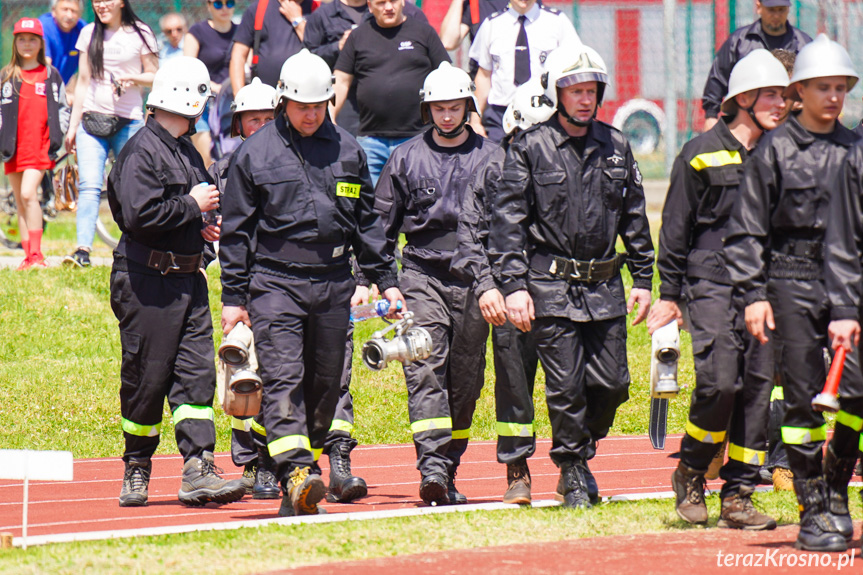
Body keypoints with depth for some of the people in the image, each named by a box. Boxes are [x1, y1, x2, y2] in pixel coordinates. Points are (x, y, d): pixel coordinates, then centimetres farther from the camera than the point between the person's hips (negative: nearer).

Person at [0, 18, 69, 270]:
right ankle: (29, 256, 11)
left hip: (40, 145, -3)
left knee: (28, 194, -19)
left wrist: (57, 135, -2)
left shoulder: (51, 75, 8)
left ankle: (36, 254, -18)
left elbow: (62, 108, 12)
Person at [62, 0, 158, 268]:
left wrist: (132, 78, -16)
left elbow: (154, 77, 5)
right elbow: (83, 82, 15)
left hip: (128, 122, -2)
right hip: (92, 119, 2)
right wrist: (72, 126, 14)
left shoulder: (139, 34, 2)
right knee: (88, 186, -12)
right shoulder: (89, 34, 11)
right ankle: (82, 250, -20)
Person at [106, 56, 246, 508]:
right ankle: (136, 470, 14)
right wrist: (192, 208, -14)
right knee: (146, 379, 0)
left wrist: (200, 230, 9)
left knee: (196, 372, 0)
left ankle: (198, 470, -3)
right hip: (147, 280, -8)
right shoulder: (141, 151, -12)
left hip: (188, 279, 8)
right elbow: (140, 215, -23)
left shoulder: (186, 152, 16)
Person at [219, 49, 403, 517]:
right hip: (275, 281, -3)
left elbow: (367, 223, 17)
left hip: (333, 284, 3)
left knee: (324, 384, 6)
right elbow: (236, 230, 4)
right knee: (283, 378, -16)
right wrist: (233, 297, 1)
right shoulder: (255, 153, 1)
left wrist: (386, 280, 13)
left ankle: (300, 487, 15)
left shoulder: (347, 150, 10)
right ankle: (296, 473, -28)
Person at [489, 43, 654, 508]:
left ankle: (582, 446, 27)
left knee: (612, 384, 2)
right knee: (566, 386, -3)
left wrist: (643, 280, 13)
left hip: (605, 286, 4)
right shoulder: (530, 148, -3)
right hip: (551, 288, -4)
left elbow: (635, 219, 17)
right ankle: (572, 472, 12)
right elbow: (508, 220, -5)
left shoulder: (615, 147, 10)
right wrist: (513, 285, -12)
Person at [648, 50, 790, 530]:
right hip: (712, 283, -4)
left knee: (758, 388, 0)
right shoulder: (702, 155, 0)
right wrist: (670, 294, 1)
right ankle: (690, 472, 6)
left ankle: (739, 496, 7)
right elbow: (676, 228, 3)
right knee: (721, 382, -17)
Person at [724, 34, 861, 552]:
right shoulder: (775, 149, 1)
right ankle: (813, 511, 6)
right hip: (793, 280, -3)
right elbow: (748, 229, 1)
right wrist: (753, 293, -6)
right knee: (804, 398, -1)